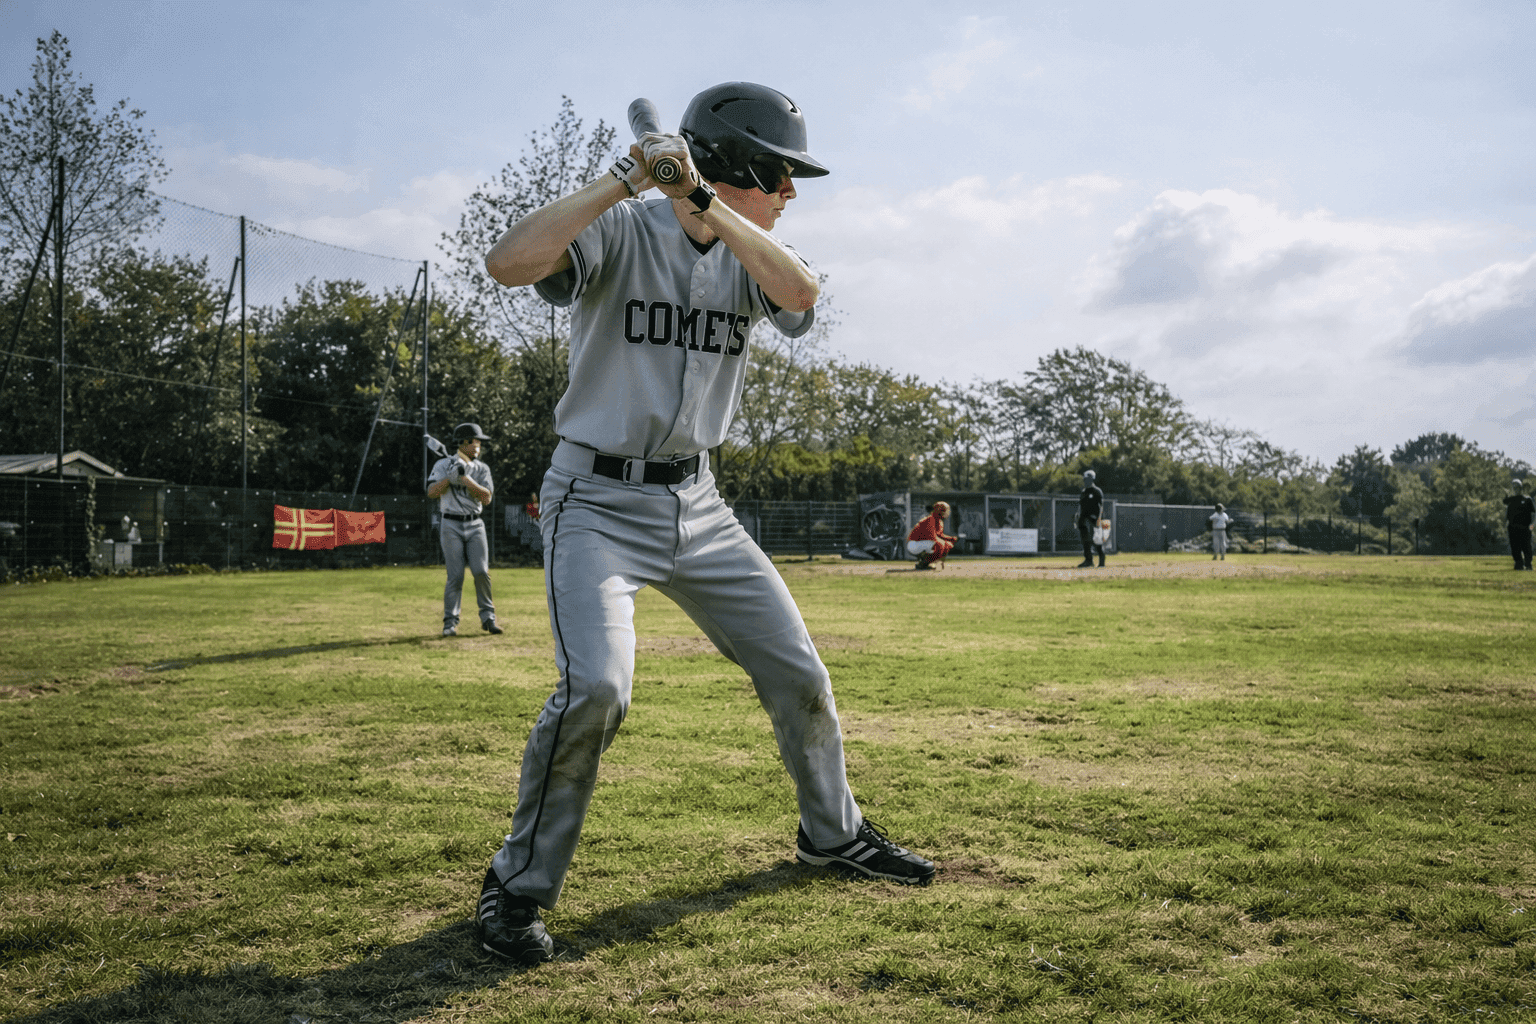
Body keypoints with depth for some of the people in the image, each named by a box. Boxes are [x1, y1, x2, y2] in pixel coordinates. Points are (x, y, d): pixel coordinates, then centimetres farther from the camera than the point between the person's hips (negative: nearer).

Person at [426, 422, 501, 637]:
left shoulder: (482, 468, 10)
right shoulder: (444, 465, 5)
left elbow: (487, 498, -4)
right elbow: (432, 492, -6)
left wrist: (465, 479, -13)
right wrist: (451, 477, -17)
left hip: (475, 525, 2)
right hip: (451, 526, -2)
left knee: (481, 571, -10)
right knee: (455, 575, -8)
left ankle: (487, 617, 2)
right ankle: (450, 622, 1)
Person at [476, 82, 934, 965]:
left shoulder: (748, 250, 5)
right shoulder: (620, 229, -12)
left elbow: (802, 295, -18)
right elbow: (508, 262, -29)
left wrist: (703, 204, -28)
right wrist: (622, 182, -31)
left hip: (697, 504, 6)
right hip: (598, 500, -6)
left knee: (800, 674, 8)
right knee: (597, 686, -25)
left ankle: (834, 832, 33)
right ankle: (520, 884, -3)